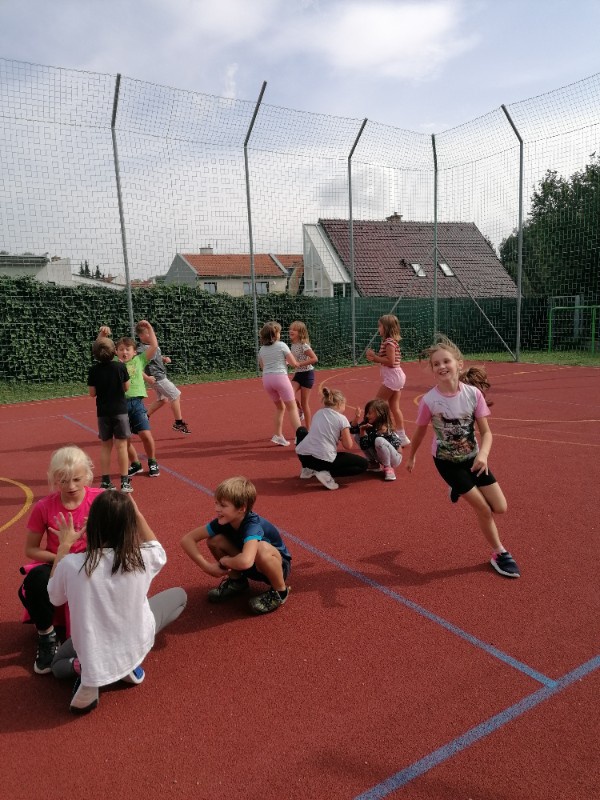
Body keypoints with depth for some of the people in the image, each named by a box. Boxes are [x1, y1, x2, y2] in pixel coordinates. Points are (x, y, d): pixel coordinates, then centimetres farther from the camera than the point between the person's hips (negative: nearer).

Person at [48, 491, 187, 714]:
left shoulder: (71, 564, -24)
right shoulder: (141, 558, -22)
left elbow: (55, 597, 1)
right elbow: (159, 553, 6)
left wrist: (64, 546, 4)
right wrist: (138, 515, 4)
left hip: (92, 650, 1)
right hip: (136, 642, -1)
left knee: (58, 665, 36)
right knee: (179, 595, 23)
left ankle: (86, 669, 1)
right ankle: (129, 663, 9)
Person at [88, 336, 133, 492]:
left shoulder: (93, 370, -5)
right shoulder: (120, 366, -9)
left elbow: (92, 393, -2)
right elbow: (126, 387, 0)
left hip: (103, 412, 2)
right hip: (120, 410, -2)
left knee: (105, 446, 12)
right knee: (121, 445, 2)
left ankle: (106, 482, 15)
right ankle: (124, 482, 3)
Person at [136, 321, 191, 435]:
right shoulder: (141, 350, -21)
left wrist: (164, 358, 4)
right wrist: (146, 378, -27)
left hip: (161, 375, 9)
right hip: (156, 378, -9)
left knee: (163, 399, 20)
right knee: (175, 395, -4)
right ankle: (178, 423, 5)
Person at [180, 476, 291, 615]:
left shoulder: (252, 525, -36)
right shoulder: (223, 521, -17)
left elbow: (245, 561, -54)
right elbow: (187, 539, -13)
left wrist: (223, 561, -32)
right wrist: (207, 566, -23)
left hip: (278, 565, -6)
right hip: (251, 566, 6)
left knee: (262, 548, -41)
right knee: (214, 540, -14)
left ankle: (280, 591, -12)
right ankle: (237, 581, 10)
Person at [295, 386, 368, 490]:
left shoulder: (318, 413, 16)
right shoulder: (342, 419, 0)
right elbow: (348, 446, -1)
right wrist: (343, 437, 19)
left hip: (302, 455, 6)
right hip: (324, 460, -5)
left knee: (302, 431, 38)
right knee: (364, 464, 11)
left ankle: (308, 469, 24)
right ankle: (327, 473, -7)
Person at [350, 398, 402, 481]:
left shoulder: (383, 429, -28)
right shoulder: (370, 424, -5)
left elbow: (364, 445, -30)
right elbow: (352, 430, -1)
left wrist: (363, 430, -17)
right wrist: (356, 419, -18)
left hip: (394, 458, -8)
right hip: (379, 456, 8)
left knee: (379, 440, -38)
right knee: (357, 436, -2)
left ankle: (388, 468, -17)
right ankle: (374, 464, 5)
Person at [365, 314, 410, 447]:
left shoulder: (389, 342, -16)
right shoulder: (391, 341, 14)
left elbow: (391, 361, -23)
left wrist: (375, 357, -17)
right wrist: (375, 357, 1)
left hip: (392, 377, -10)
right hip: (396, 376, 10)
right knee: (394, 407, 11)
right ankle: (402, 437, 14)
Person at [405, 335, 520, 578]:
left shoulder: (473, 394, -17)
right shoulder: (429, 401, -21)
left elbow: (485, 432, -13)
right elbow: (420, 432, -4)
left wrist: (483, 454, -32)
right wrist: (411, 457, 10)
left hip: (472, 458, 3)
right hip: (447, 462, -3)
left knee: (500, 507, 1)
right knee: (484, 510, -4)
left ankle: (462, 490, 29)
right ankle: (499, 554, 21)